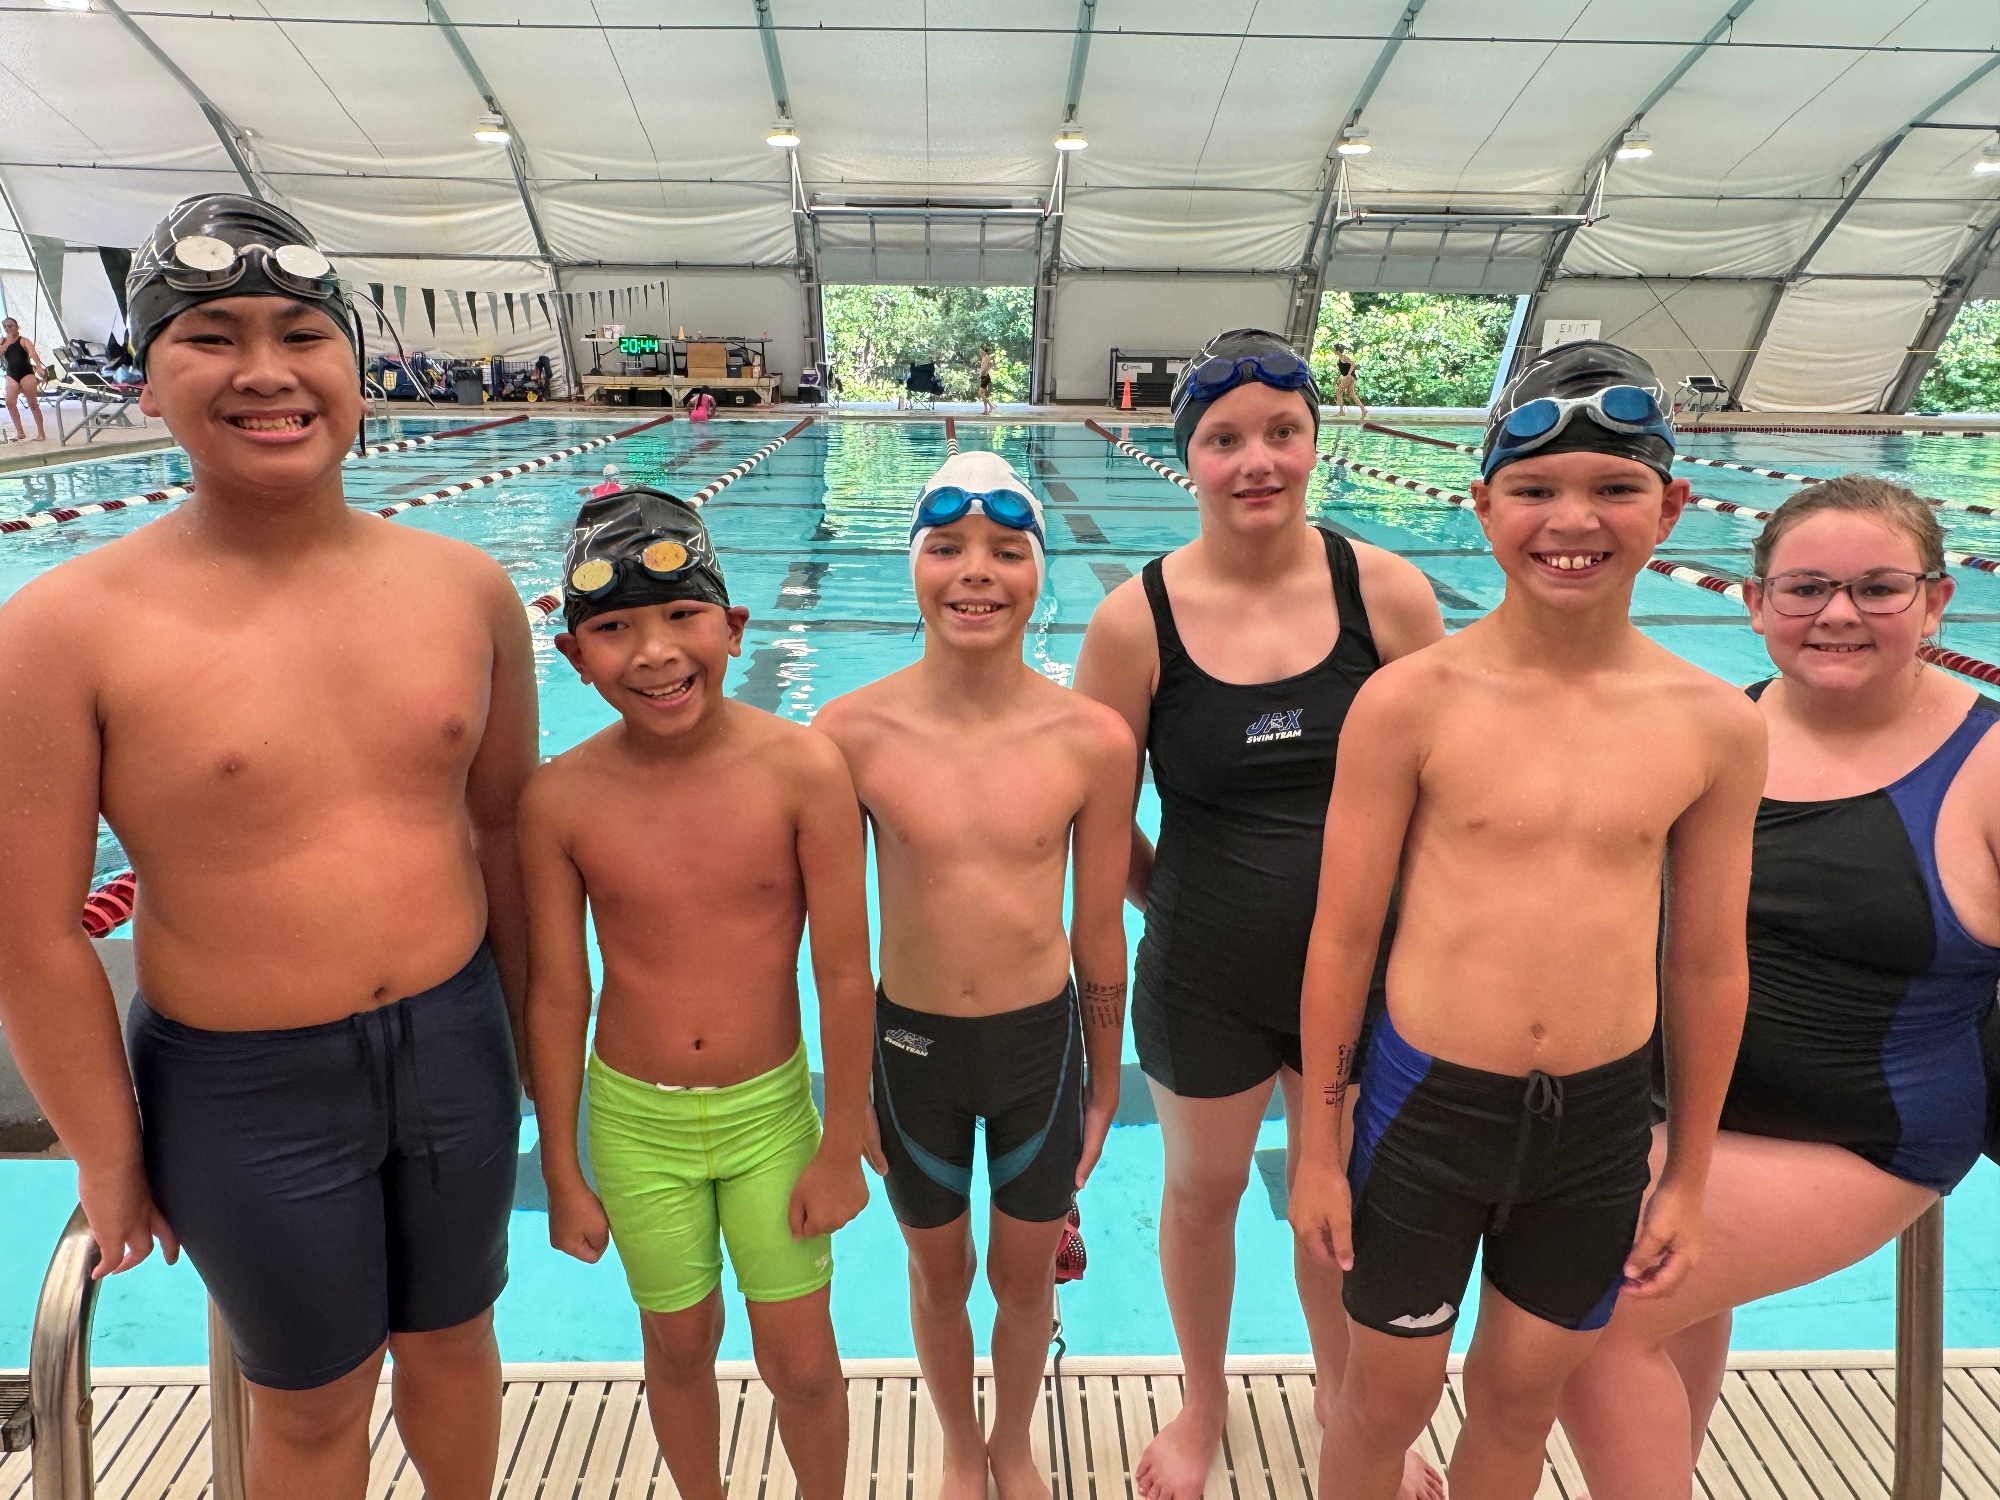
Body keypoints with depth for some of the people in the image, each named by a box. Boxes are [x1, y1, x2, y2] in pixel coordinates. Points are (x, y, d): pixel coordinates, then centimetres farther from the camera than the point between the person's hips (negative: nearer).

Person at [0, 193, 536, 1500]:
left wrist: (517, 1017, 10)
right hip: (245, 1096, -2)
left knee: (452, 1346, 25)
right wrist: (111, 1160, -3)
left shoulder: (466, 588, -6)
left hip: (455, 1047, 3)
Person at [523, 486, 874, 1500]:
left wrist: (840, 1149, -7)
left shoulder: (803, 770, -21)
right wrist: (561, 1172, 3)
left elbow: (845, 974, -14)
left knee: (801, 1361, 12)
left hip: (771, 1110, -1)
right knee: (680, 1347, 21)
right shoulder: (560, 799, -15)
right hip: (634, 1120, 1)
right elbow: (555, 994, -5)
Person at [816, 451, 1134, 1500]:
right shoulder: (851, 734, -14)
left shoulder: (1093, 741, -14)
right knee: (938, 1270, 23)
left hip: (1043, 1041, 0)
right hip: (909, 1045, 0)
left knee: (1024, 1275, 21)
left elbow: (1100, 930, -3)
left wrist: (1104, 1086, 6)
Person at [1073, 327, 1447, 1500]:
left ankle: (1344, 1392, 53)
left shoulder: (1387, 593, -10)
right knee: (1203, 1192, 21)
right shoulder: (1135, 622, -13)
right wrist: (1188, 904, 1)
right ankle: (1205, 1403, 50)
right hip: (1206, 979, -1)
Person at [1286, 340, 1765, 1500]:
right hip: (1428, 1105, -2)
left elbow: (1708, 965, 4)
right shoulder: (1411, 702, -14)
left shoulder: (1717, 726, -6)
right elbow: (1343, 937, -8)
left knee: (1521, 1404, 23)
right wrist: (1319, 1149, -3)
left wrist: (1689, 1176, 10)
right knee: (1388, 1401, 18)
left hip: (1604, 1123, 3)